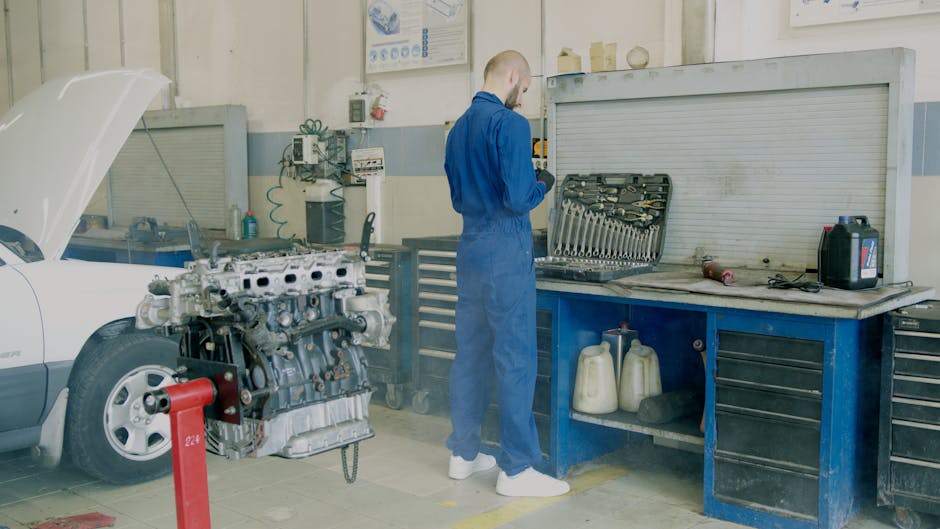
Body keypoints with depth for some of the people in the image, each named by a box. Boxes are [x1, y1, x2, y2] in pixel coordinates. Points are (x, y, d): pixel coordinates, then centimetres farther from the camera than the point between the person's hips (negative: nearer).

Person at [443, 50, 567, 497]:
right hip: (505, 255, -8)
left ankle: (464, 454, 23)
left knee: (470, 354, 14)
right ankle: (517, 470, 2)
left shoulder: (458, 129, 14)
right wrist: (542, 185, 0)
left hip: (469, 252, 9)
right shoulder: (510, 124, -13)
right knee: (515, 359, -3)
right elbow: (519, 198, -19)